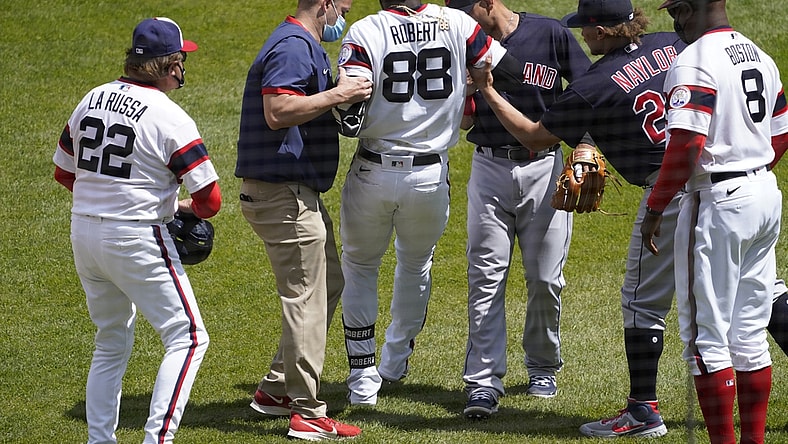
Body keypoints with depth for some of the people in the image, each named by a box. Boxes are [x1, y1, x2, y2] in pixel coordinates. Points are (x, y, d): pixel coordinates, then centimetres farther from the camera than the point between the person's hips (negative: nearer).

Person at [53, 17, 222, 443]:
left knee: (111, 343, 21)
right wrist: (184, 205, 6)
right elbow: (209, 200, -16)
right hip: (136, 239, -7)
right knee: (187, 337, -1)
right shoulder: (170, 118, -15)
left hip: (83, 233, 7)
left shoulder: (92, 100, 6)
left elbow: (63, 172, 16)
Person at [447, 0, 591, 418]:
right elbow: (465, 122, 7)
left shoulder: (550, 35, -3)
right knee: (486, 276, -5)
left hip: (544, 167, -2)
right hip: (489, 168, 2)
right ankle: (484, 381, -7)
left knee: (545, 277, 5)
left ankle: (542, 368, 24)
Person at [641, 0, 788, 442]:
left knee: (706, 334, -2)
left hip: (719, 203, -8)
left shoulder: (694, 62, -15)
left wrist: (655, 208, -16)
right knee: (750, 333, 14)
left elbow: (686, 145, -23)